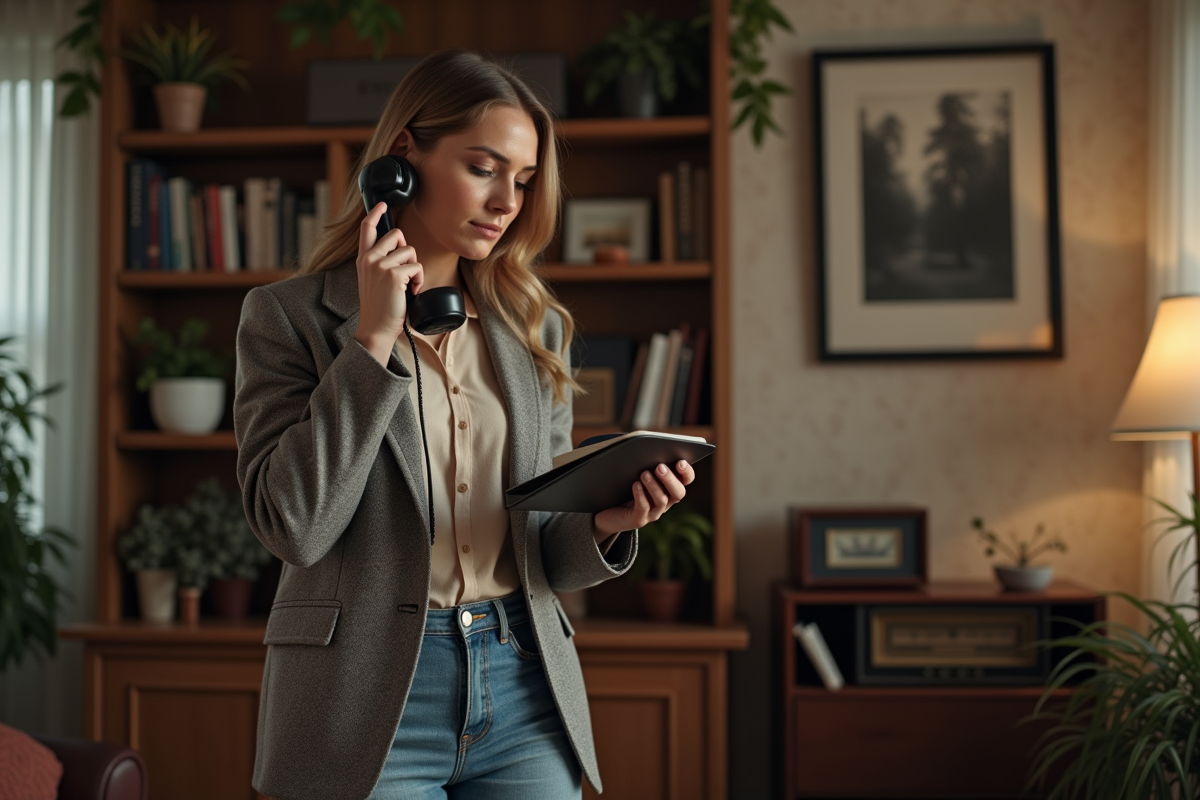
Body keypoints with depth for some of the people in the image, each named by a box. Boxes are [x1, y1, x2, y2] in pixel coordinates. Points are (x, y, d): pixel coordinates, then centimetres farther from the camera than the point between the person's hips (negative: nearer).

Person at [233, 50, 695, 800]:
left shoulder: (537, 328, 8)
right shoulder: (291, 315, -3)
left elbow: (536, 551, 12)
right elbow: (294, 526, -14)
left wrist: (604, 524, -10)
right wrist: (375, 336, -14)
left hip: (522, 688, 4)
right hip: (372, 701, -3)